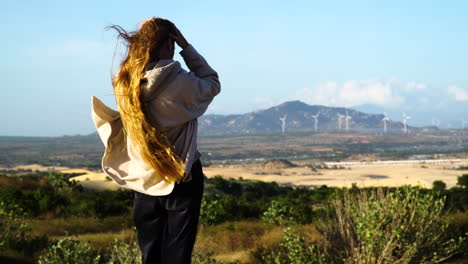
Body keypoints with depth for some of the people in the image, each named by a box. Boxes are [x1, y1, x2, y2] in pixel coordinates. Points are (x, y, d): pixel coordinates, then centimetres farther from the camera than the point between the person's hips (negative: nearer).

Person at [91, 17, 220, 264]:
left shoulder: (124, 83, -5)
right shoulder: (180, 83, -17)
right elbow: (212, 84, 2)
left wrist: (142, 37, 10)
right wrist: (186, 47, -1)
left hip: (143, 179, 4)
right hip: (181, 179, -4)